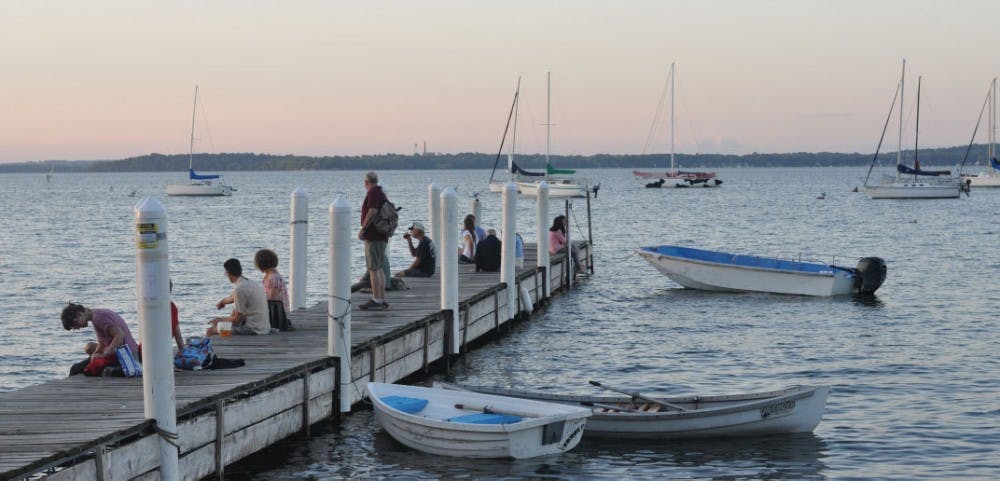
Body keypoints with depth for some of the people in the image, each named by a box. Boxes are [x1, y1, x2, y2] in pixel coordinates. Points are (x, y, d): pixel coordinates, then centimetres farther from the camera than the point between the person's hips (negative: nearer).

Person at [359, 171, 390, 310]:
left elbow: (373, 212, -26)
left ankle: (376, 301, -12)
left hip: (373, 237, -10)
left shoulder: (373, 193, -13)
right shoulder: (381, 193, 17)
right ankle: (382, 300, 12)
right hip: (382, 237, 10)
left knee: (373, 269, -10)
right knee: (379, 269, 11)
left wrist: (363, 229, -18)